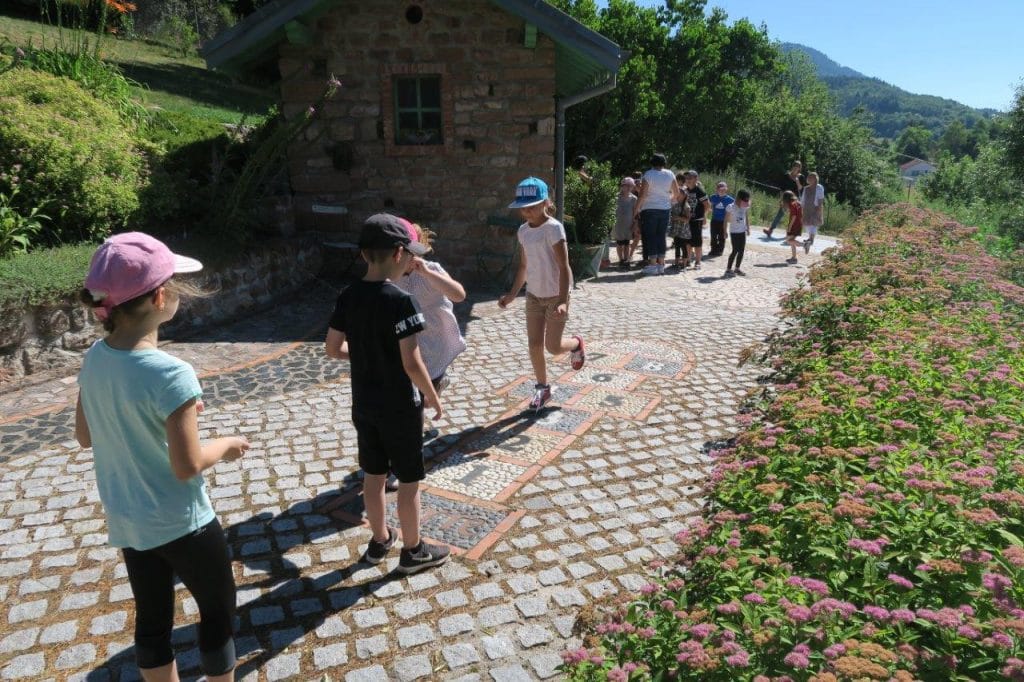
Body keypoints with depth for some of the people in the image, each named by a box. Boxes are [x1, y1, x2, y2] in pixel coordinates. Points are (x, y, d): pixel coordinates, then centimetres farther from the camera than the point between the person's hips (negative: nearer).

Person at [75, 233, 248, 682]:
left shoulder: (95, 357, -7)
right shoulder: (171, 374, -29)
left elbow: (84, 436, 6)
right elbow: (188, 465, -23)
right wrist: (228, 445, -5)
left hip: (126, 521, 7)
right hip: (181, 523, -7)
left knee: (152, 618, 23)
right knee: (218, 611, 16)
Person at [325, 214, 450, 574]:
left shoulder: (348, 297, -2)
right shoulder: (401, 301, -23)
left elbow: (333, 349, 6)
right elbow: (411, 363, -23)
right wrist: (432, 397, -8)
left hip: (363, 403, 7)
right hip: (400, 407, -6)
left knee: (373, 474, 20)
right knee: (409, 479, 10)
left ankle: (379, 540, 37)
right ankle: (413, 550, 25)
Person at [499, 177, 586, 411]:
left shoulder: (553, 228, -18)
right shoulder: (523, 230, 3)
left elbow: (564, 267, -21)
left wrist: (563, 301, -29)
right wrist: (512, 294, 10)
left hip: (555, 295, -6)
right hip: (533, 295, 6)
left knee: (552, 347, 1)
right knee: (534, 345, 5)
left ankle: (576, 344, 36)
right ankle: (542, 388, 23)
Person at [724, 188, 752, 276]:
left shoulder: (746, 207, 2)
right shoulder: (731, 207, -14)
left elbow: (747, 218, 14)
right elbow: (726, 220, -10)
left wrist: (748, 228, 11)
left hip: (742, 231, 6)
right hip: (734, 232, -6)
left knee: (741, 250, 7)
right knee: (735, 250, -10)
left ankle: (737, 268, 18)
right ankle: (728, 269, -3)